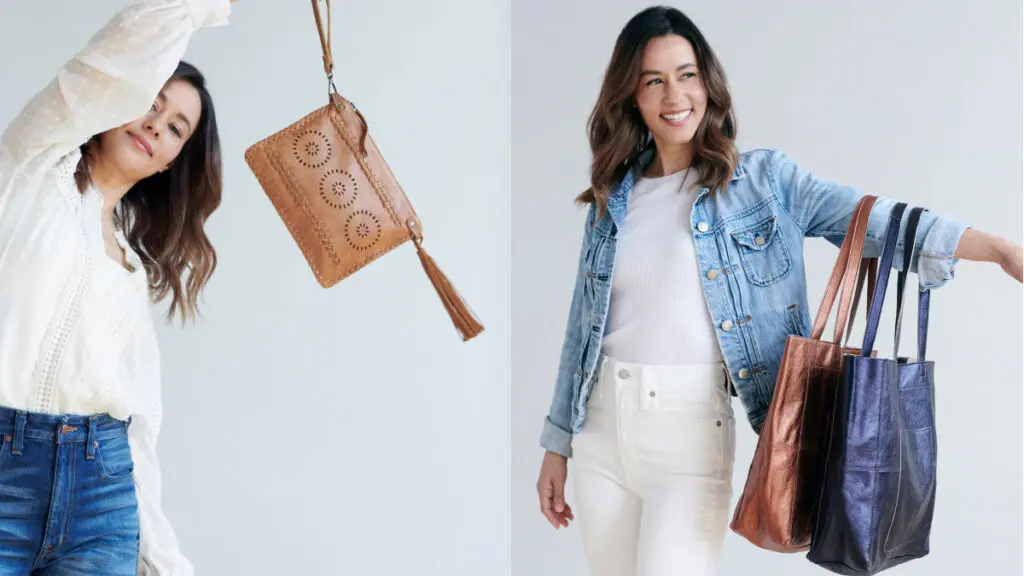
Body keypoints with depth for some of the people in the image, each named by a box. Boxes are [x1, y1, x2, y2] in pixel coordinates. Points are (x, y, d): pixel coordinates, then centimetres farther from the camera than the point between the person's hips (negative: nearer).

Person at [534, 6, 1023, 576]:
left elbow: (870, 221, -10)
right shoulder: (612, 199, 10)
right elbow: (584, 328, 13)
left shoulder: (762, 179, 1)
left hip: (692, 427, -3)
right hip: (601, 424, 4)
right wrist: (557, 445, 14)